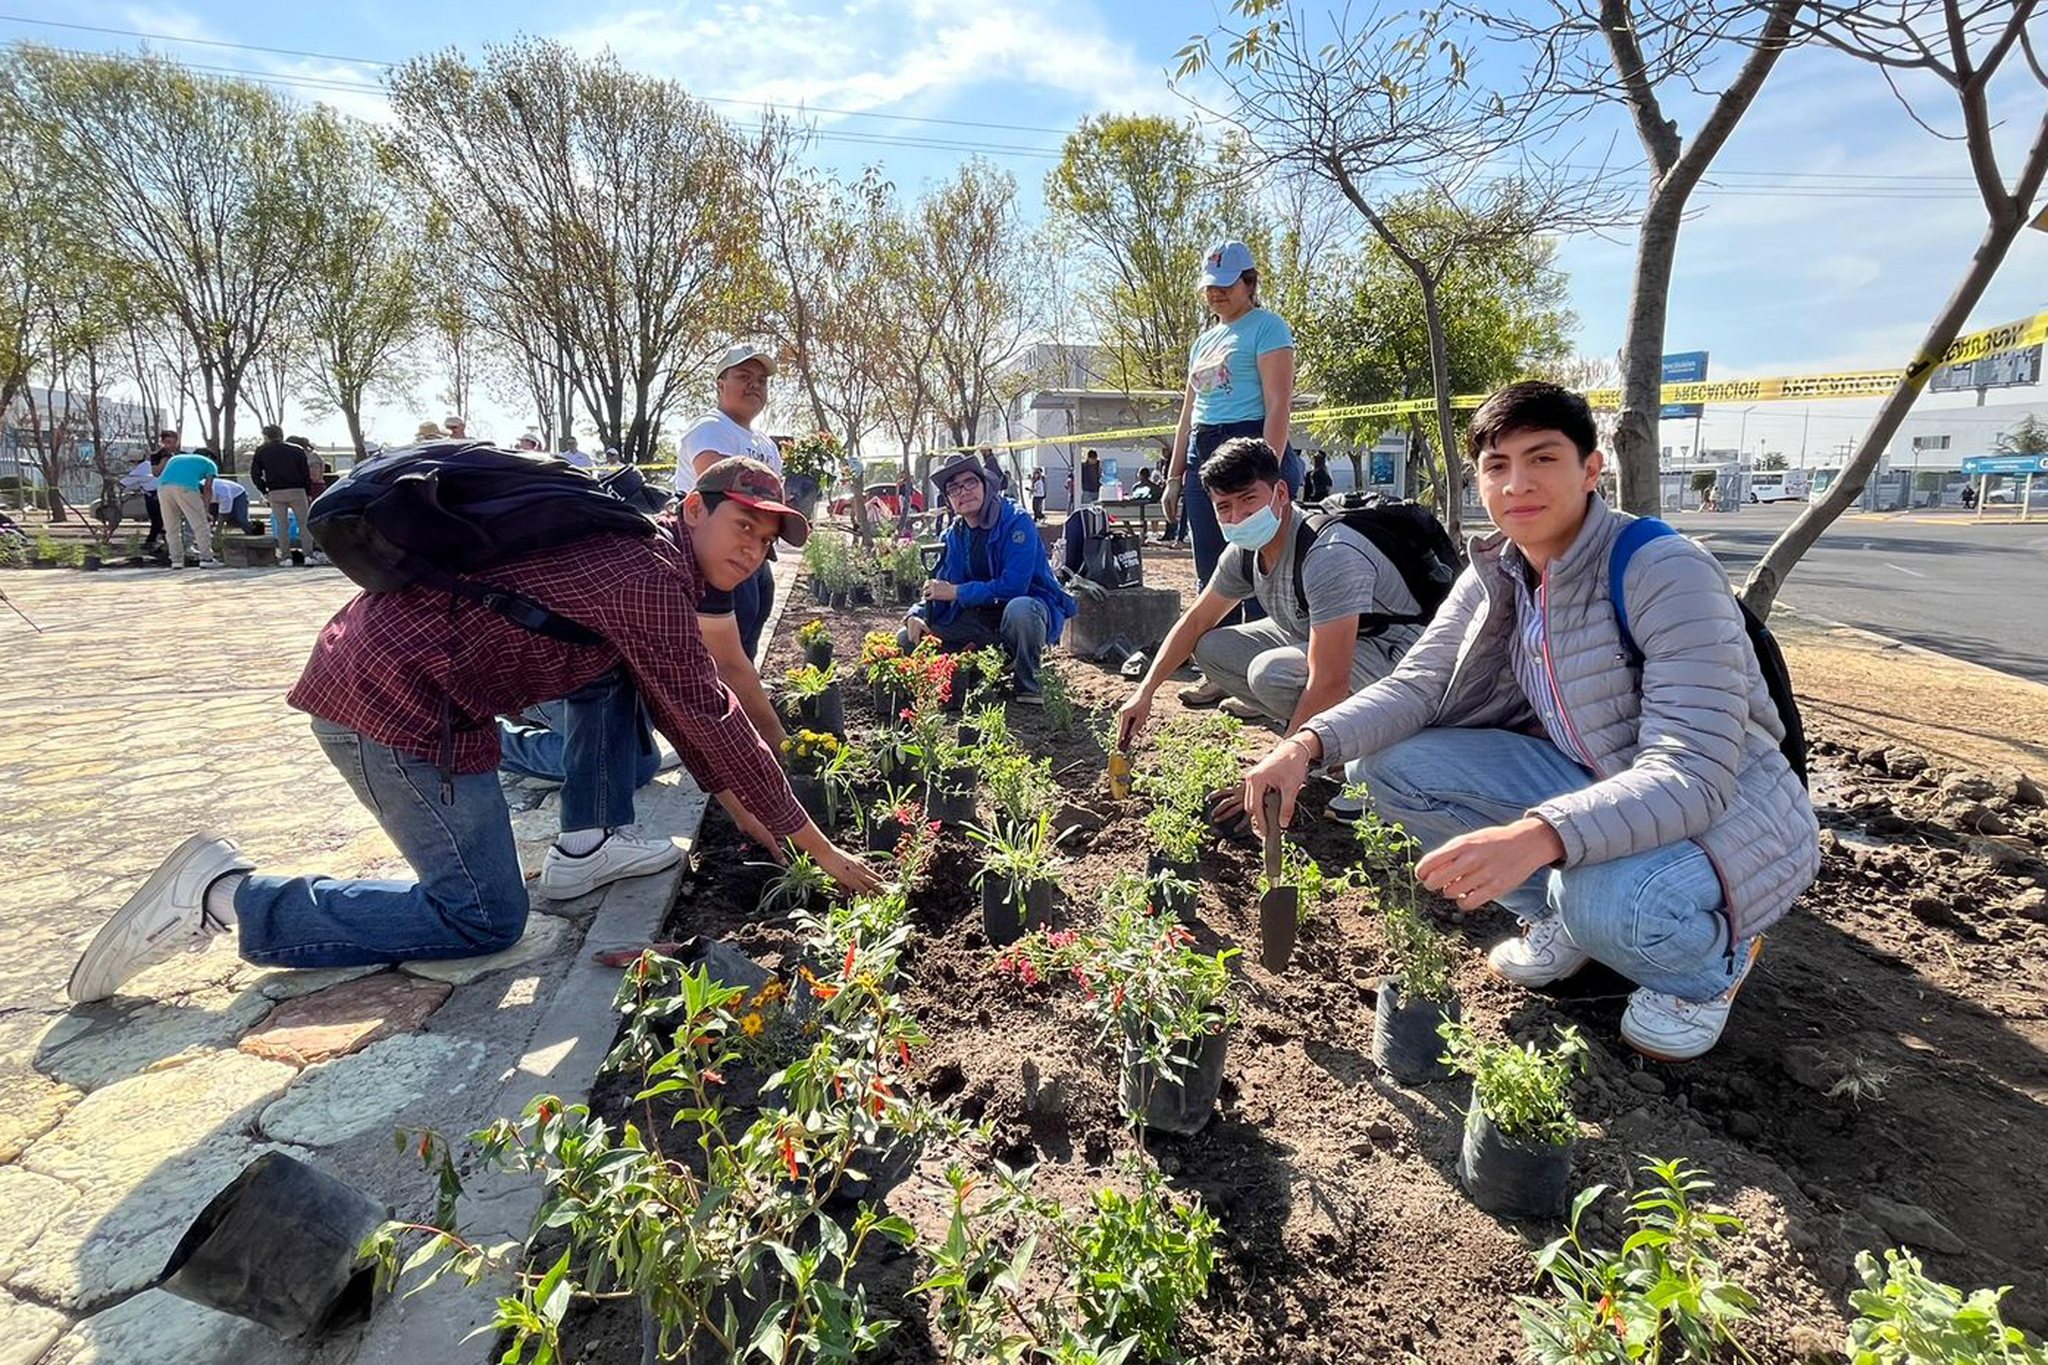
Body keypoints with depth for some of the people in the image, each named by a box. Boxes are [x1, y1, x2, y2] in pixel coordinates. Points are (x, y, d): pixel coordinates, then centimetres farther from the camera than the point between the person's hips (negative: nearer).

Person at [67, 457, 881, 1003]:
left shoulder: (637, 550, 14)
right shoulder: (652, 578, -16)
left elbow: (679, 709, 20)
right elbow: (714, 722, -15)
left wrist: (738, 806, 21)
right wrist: (815, 846, -7)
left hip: (379, 653, 10)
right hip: (401, 702, -10)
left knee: (626, 670, 17)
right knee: (485, 919, -3)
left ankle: (584, 849, 18)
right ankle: (228, 898, 1)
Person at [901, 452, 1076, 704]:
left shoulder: (1016, 522, -16)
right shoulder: (954, 535, 4)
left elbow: (1013, 586, -26)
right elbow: (940, 587, 7)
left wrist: (956, 592, -20)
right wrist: (916, 615, -14)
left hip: (1030, 607, -6)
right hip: (982, 617, 6)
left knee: (1019, 609, -42)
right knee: (908, 639, -3)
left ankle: (1027, 685, -16)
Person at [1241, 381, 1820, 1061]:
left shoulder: (1666, 572, -25)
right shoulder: (1495, 573, -5)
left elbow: (1694, 775, -33)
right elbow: (1417, 683, -7)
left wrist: (1536, 836, -51)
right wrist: (1308, 744, -27)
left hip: (1730, 807, -6)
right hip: (1590, 784, 6)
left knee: (1606, 898, -39)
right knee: (1390, 764, -10)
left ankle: (1712, 957, 0)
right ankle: (1567, 913, 7)